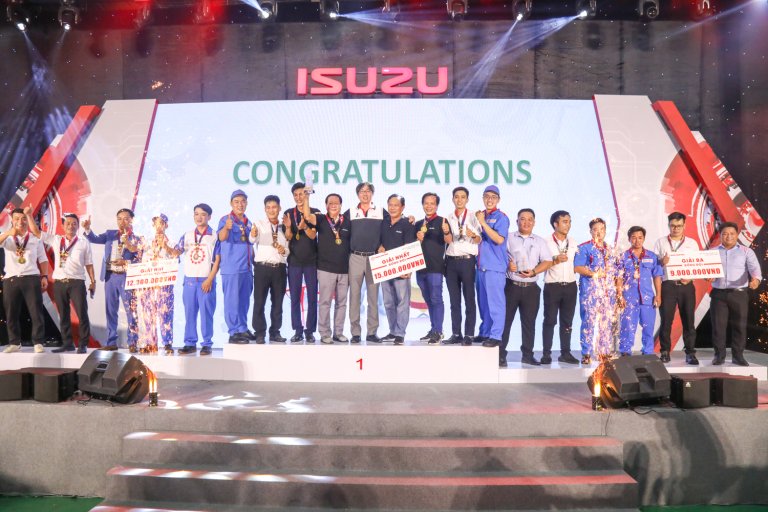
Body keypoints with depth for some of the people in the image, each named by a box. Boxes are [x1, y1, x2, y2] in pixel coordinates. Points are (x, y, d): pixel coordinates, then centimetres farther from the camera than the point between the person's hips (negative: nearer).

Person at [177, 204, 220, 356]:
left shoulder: (214, 236, 1)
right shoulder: (187, 235, 12)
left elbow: (217, 260, -3)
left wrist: (210, 279, -10)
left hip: (206, 280, -4)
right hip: (189, 280, 4)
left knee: (206, 312, -2)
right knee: (189, 312, 5)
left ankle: (207, 344, 4)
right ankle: (190, 343, 13)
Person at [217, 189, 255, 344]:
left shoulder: (248, 223, 15)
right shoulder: (225, 219, -7)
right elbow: (221, 237, -26)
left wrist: (253, 262, 17)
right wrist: (227, 228, -46)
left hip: (247, 268, 7)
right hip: (231, 268, -7)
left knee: (244, 301, 13)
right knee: (232, 301, -4)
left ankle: (243, 329, 24)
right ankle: (234, 333, 1)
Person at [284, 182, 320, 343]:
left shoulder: (315, 212, 1)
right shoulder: (289, 213, 6)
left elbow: (313, 235, -9)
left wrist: (304, 226, -29)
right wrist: (288, 226, -19)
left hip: (311, 260, -1)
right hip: (294, 260, 2)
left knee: (312, 297, 1)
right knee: (295, 297, 3)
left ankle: (310, 331, 8)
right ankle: (298, 331, 10)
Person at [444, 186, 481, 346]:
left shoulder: (473, 216, 3)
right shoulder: (448, 218, 13)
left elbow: (480, 240, 0)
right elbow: (448, 240, 6)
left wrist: (473, 235, -20)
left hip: (467, 260, -4)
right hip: (451, 261, 4)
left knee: (469, 299, -2)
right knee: (454, 300, 7)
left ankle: (469, 335, 1)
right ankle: (456, 334, 12)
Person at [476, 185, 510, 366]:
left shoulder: (501, 217, -4)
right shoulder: (480, 216, 16)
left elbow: (499, 239, -17)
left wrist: (483, 223, -16)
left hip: (495, 266, -7)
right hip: (481, 265, 7)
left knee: (495, 302, -6)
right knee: (483, 302, 12)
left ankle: (495, 336, -3)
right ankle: (485, 333, 21)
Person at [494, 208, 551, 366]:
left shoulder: (540, 241, 13)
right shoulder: (508, 238, 7)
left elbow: (547, 261, 5)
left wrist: (534, 272, -10)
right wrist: (506, 264, -17)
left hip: (531, 287, 2)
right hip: (511, 285, -2)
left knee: (529, 322, 7)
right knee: (505, 320, -1)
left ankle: (528, 355, 16)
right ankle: (500, 354, 5)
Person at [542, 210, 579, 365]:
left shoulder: (573, 243, 12)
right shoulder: (547, 242, -3)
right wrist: (555, 260, -19)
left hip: (570, 286, 4)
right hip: (552, 286, -4)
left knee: (567, 321, 7)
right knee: (550, 320, -2)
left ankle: (565, 353, 13)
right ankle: (546, 353, 1)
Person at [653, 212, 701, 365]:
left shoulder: (692, 243, 13)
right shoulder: (660, 243, 10)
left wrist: (690, 277, -8)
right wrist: (661, 262, -15)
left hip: (686, 285, 1)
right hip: (667, 285, -1)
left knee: (688, 320, 0)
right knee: (666, 319, -2)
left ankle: (690, 353, 4)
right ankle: (665, 352, 5)